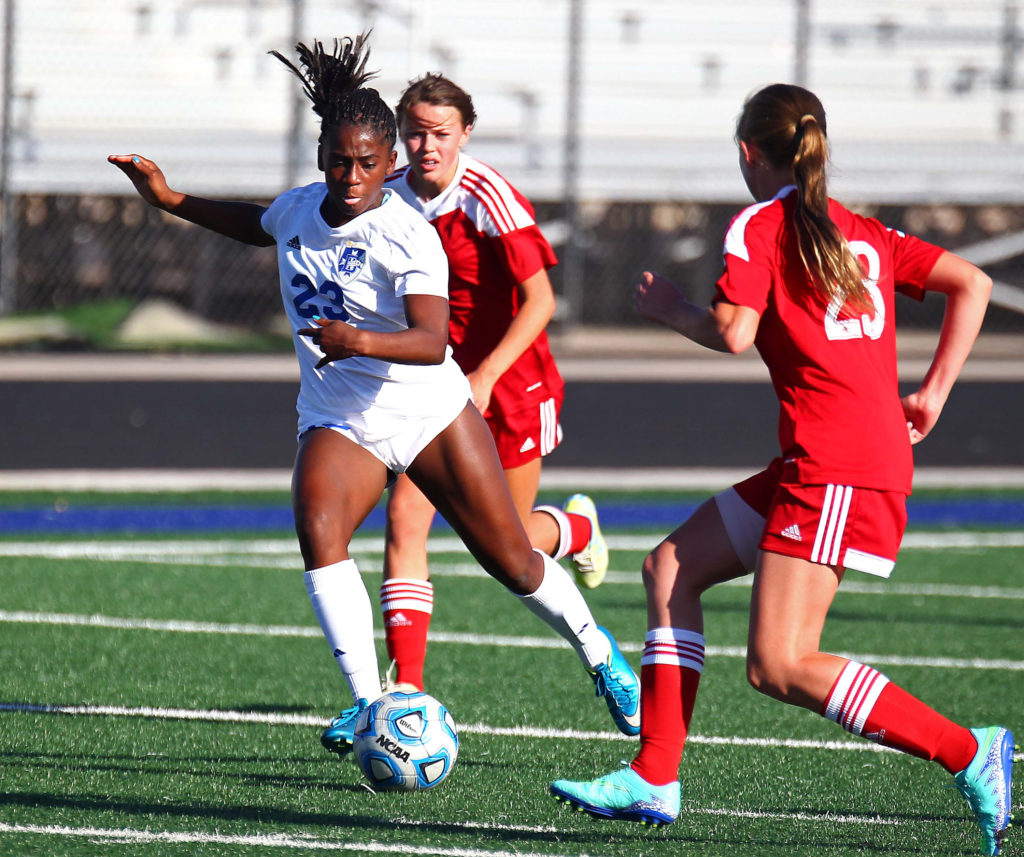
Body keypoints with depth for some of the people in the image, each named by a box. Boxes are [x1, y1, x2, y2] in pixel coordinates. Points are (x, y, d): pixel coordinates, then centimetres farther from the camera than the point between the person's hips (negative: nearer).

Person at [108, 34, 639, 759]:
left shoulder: (408, 235, -20)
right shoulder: (300, 209, -1)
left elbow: (432, 341, -32)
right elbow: (260, 226, 26)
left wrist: (358, 341, -49)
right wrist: (169, 199, 20)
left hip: (431, 412, -4)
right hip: (337, 423, 4)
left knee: (513, 562, 5)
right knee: (317, 529, -28)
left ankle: (595, 649, 36)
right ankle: (369, 701, -27)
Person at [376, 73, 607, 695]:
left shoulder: (488, 197, -21)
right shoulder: (387, 198, -4)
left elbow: (540, 300, -20)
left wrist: (486, 376, -26)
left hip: (510, 382, -4)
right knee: (405, 517, -14)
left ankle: (576, 527, 43)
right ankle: (407, 685, -13)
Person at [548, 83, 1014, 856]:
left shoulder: (760, 226, -3)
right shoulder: (862, 232, 18)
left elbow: (733, 332, -15)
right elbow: (973, 283, 15)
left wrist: (671, 309, 6)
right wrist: (932, 395, 15)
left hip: (835, 467, -9)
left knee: (779, 665, -12)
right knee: (672, 567, 14)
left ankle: (971, 755, -14)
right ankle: (655, 778, 10)